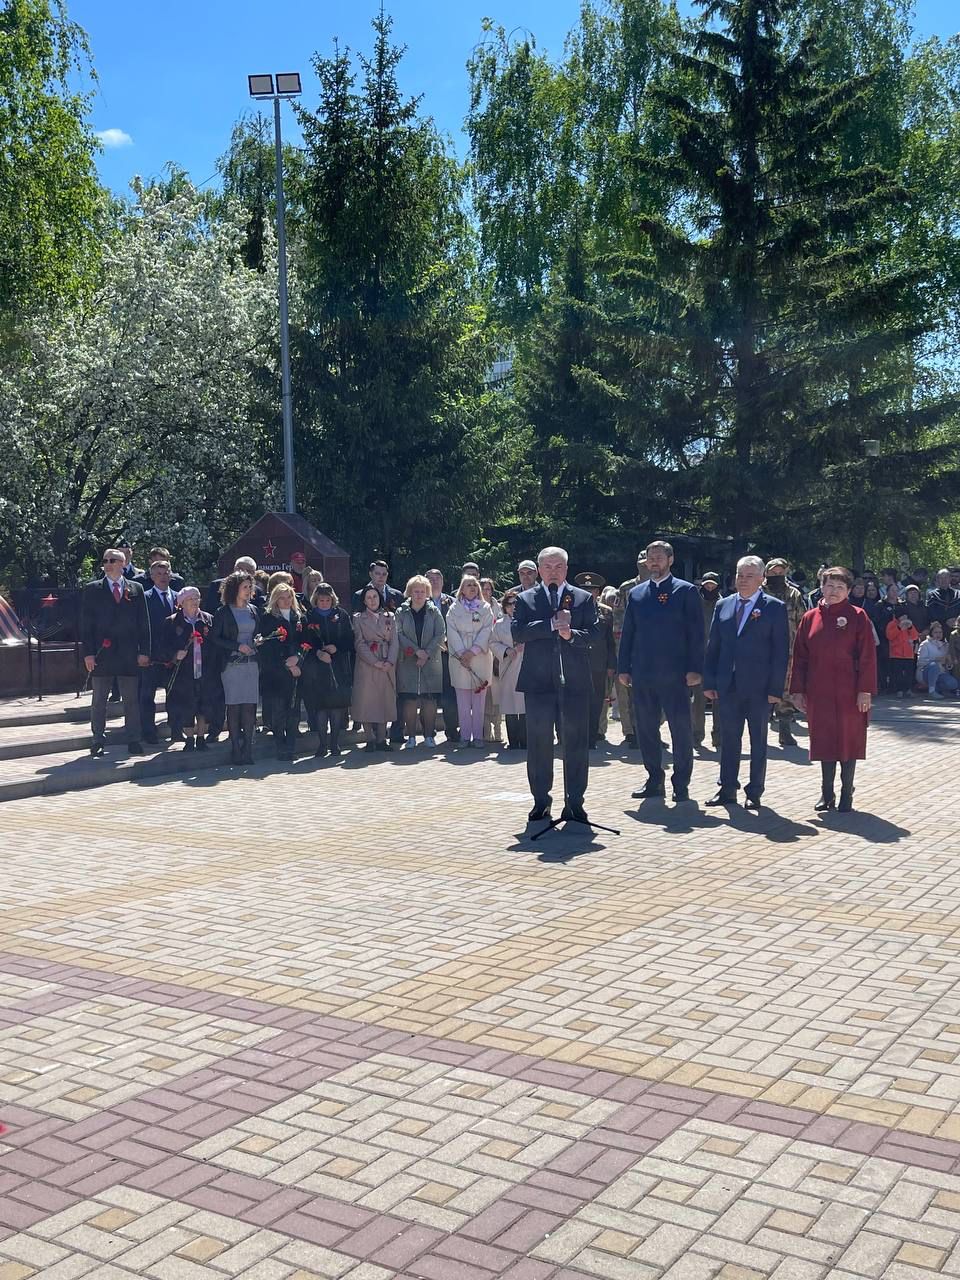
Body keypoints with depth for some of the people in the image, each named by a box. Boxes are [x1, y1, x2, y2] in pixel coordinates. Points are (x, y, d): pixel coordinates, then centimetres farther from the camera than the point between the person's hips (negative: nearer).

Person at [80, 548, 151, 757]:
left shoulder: (136, 589, 8)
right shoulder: (92, 590, 5)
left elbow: (143, 622, 8)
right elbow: (85, 624, 2)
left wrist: (144, 651, 0)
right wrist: (88, 653, -7)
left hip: (129, 654, 1)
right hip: (101, 653, -1)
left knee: (132, 699, 4)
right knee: (99, 700, 5)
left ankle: (133, 740, 10)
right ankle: (98, 741, 12)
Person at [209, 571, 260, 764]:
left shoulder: (254, 610, 14)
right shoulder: (223, 612, 0)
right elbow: (214, 638, -4)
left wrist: (256, 646, 4)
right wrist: (238, 646, -11)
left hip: (251, 663, 4)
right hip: (231, 664, -4)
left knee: (250, 706, -1)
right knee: (234, 706, -4)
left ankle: (247, 748, 3)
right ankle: (236, 750, 1)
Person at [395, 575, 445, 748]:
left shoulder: (434, 612, 6)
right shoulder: (401, 612, 5)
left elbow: (441, 634, -1)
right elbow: (399, 635, -3)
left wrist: (427, 654, -11)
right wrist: (417, 651, -14)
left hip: (431, 661, 0)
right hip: (408, 662, 0)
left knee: (430, 700, 0)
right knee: (409, 700, -3)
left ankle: (429, 735, 7)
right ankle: (411, 736, 4)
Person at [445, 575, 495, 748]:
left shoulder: (485, 608, 10)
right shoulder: (454, 608, 9)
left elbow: (487, 631, 0)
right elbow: (452, 632, 1)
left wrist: (473, 651, -11)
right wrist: (461, 654, -10)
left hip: (481, 657, 0)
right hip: (459, 659, 0)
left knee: (479, 699, 0)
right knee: (463, 699, 0)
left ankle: (478, 735, 3)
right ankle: (465, 736, 3)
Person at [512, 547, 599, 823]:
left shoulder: (584, 598, 10)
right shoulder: (525, 599, 8)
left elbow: (593, 632, 0)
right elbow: (517, 633, -7)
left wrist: (571, 634, -18)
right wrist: (552, 624, -14)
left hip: (574, 682, 0)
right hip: (538, 683, 0)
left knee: (576, 745, 1)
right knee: (539, 745, 6)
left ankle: (574, 804, 10)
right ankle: (541, 802, 17)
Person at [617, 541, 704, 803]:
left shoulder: (686, 591, 2)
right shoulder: (636, 594, 13)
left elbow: (696, 633, -3)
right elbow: (627, 633, 14)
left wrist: (695, 669, -10)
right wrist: (624, 668, 7)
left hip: (674, 673, -4)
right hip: (642, 674, 4)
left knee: (681, 728, -1)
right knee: (645, 729, 7)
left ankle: (681, 784, 9)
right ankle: (655, 781, 18)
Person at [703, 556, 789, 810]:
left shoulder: (775, 607, -2)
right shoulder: (723, 606, 9)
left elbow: (781, 651, -6)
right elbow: (713, 646, 10)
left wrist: (775, 688, -11)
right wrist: (709, 682, 3)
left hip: (759, 688, -4)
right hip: (728, 686, 4)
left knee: (758, 741, 6)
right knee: (728, 739, 9)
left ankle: (754, 793, 14)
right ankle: (728, 789, 18)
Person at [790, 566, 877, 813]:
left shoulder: (858, 617, -3)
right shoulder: (810, 618, 6)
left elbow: (867, 656, -6)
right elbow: (800, 657, 7)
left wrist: (865, 691, -11)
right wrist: (798, 690, 3)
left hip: (848, 694, -3)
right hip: (819, 694, 3)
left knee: (848, 741, 4)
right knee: (824, 741, 8)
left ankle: (846, 794, 14)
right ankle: (826, 794, 18)